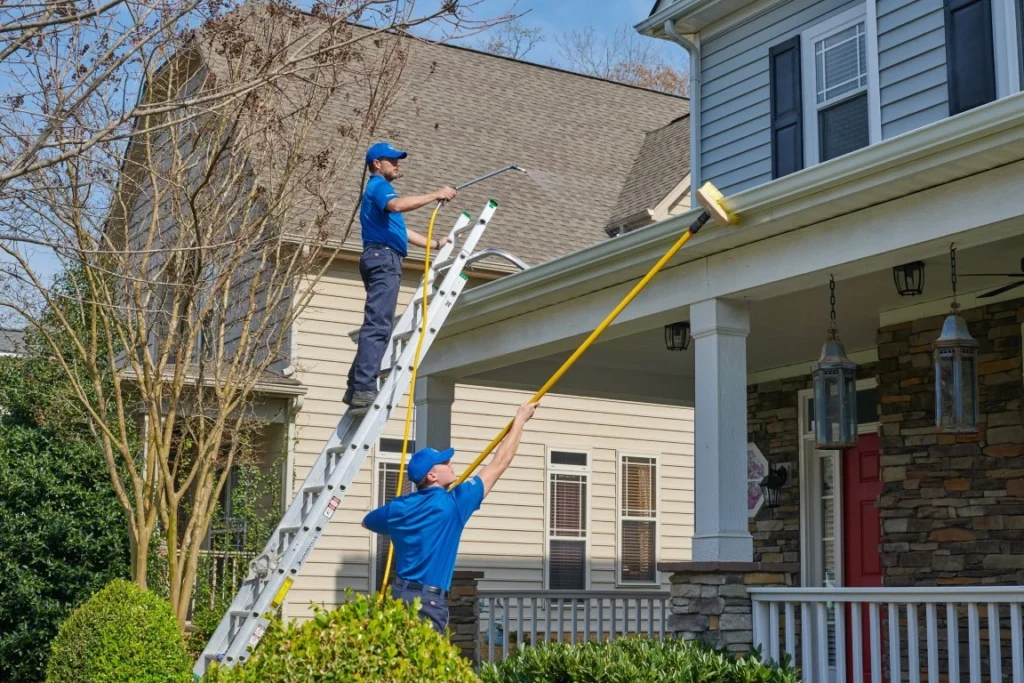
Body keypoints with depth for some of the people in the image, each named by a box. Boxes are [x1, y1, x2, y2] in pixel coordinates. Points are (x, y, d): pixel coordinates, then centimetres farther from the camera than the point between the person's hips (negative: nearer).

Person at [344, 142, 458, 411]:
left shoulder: (380, 190, 31)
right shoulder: (379, 186, -1)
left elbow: (401, 231, 35)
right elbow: (396, 205, -25)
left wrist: (435, 243, 33)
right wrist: (435, 195, -23)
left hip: (383, 261, 11)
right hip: (383, 257, -11)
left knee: (377, 326, 7)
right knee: (377, 326, -18)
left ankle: (356, 388, 4)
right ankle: (364, 388, -26)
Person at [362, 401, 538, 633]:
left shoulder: (399, 508, 7)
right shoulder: (452, 503, -9)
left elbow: (367, 521, 30)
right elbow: (499, 464, -1)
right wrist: (520, 420, 9)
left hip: (399, 595, 7)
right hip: (429, 602, -7)